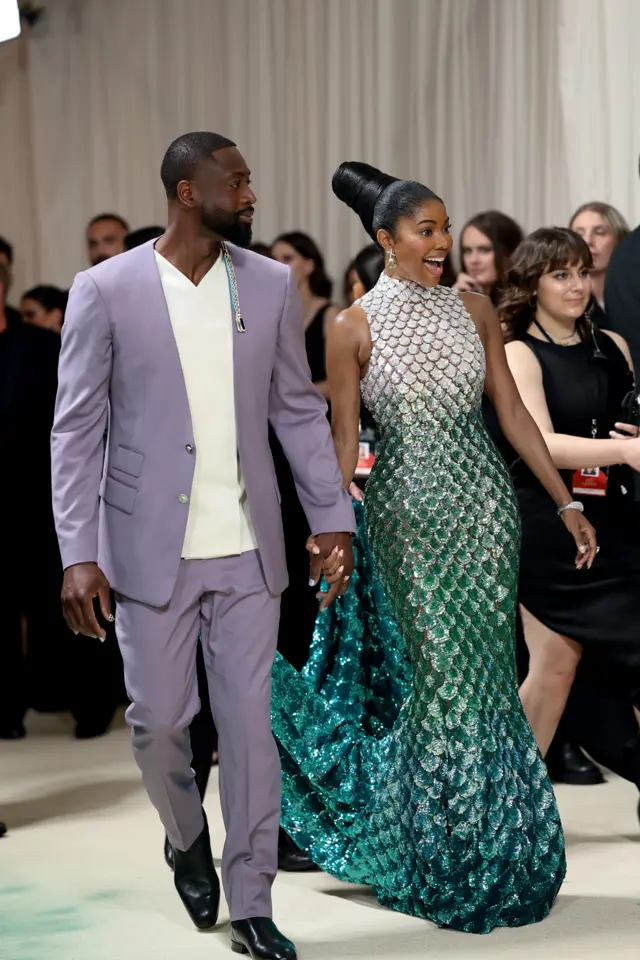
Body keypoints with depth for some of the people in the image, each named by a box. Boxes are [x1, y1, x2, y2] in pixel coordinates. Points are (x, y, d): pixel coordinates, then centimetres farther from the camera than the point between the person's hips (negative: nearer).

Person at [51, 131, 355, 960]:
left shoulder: (270, 285, 3)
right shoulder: (105, 291, -6)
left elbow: (298, 409, 10)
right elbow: (76, 429, -5)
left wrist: (332, 515, 3)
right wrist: (79, 555, -11)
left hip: (248, 549, 2)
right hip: (153, 548, -2)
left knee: (250, 723, 5)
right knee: (159, 718, 6)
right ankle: (187, 838, 37)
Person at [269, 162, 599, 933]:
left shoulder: (474, 312, 4)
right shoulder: (352, 329, -4)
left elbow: (513, 414, 7)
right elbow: (343, 440, -2)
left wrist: (567, 503, 5)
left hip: (483, 507, 3)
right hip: (405, 515, -2)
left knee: (481, 671, 5)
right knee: (433, 674, 1)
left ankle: (492, 847, 21)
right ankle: (442, 859, 17)